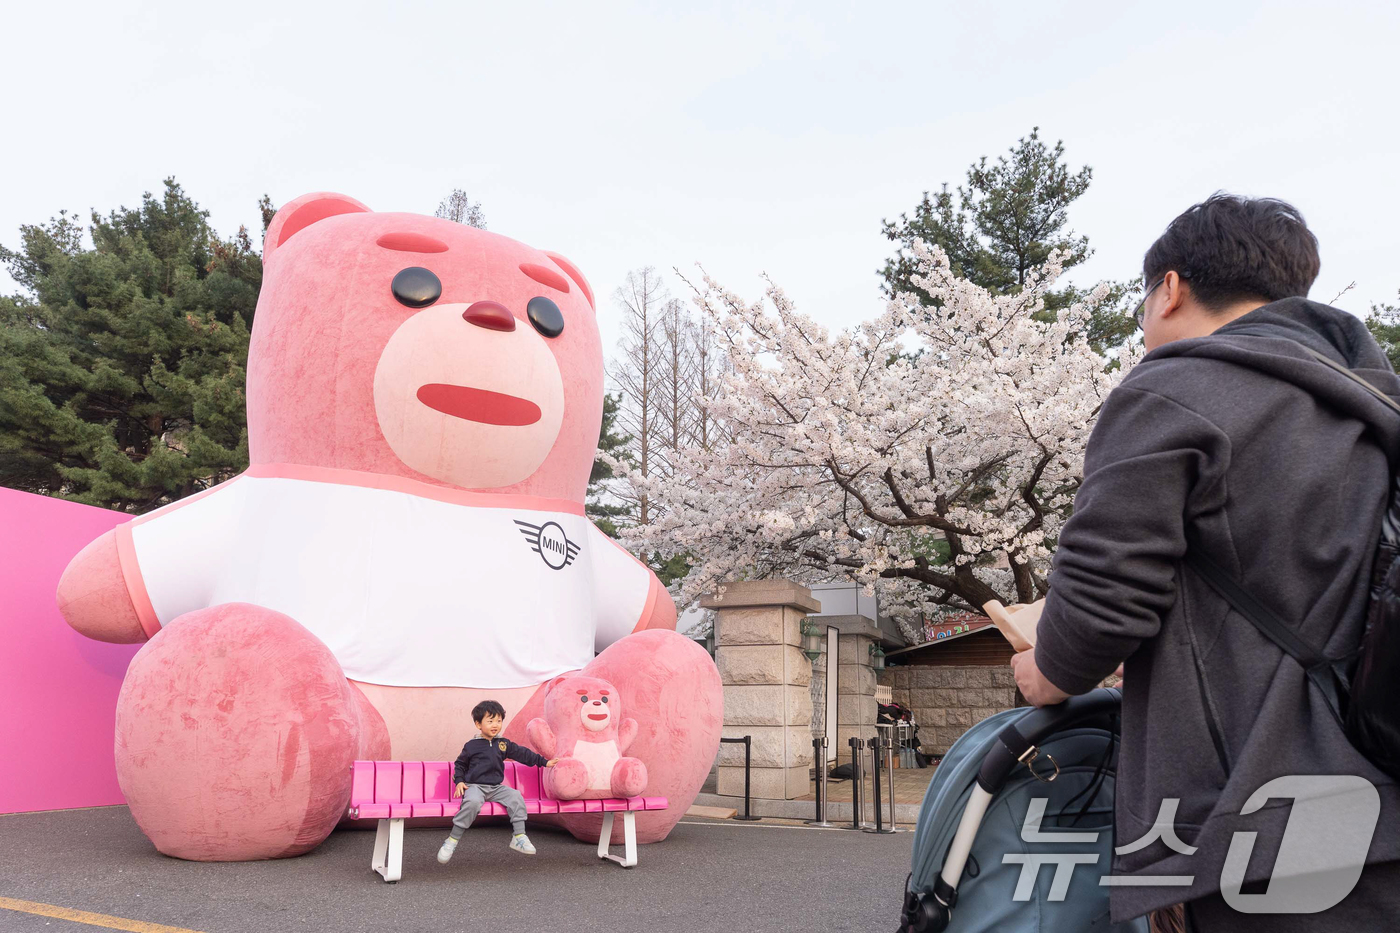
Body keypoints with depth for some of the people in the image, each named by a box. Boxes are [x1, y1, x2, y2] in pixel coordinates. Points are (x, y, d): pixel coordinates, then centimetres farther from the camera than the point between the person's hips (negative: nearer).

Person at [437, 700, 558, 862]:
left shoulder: (504, 743, 12)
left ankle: (519, 837, -14)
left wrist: (544, 762, 14)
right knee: (472, 802, -36)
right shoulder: (472, 745, 2)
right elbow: (460, 764, 11)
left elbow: (522, 753, 16)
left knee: (516, 797, -20)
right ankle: (452, 840, -28)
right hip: (475, 786, -4)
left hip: (496, 788, 4)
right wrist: (459, 781, -5)